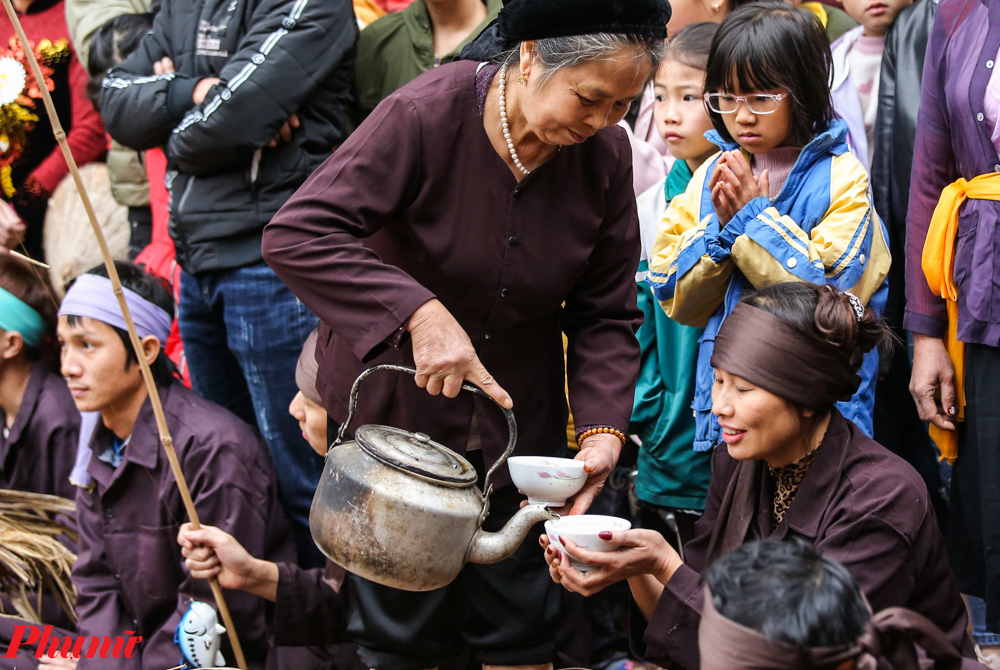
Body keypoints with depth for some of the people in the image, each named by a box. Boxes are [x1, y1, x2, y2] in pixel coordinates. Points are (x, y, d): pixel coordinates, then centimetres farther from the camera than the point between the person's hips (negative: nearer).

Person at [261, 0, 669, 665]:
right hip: (392, 406, -3)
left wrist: (603, 431, -18)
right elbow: (296, 235, -28)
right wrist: (420, 314, -36)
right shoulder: (427, 114, -22)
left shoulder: (605, 153, -8)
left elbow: (606, 317, -3)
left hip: (518, 423, 4)